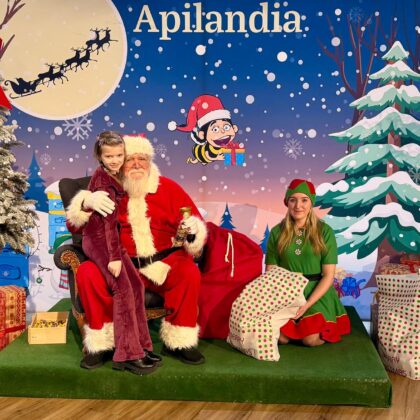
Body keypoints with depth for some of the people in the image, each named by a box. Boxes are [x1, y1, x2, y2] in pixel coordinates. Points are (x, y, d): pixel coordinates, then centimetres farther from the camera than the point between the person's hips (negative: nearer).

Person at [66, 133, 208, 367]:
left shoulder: (169, 188, 4)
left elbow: (197, 225, 1)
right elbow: (74, 223, 3)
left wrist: (193, 230, -25)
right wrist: (87, 202, -19)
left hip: (164, 266, 0)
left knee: (190, 272, -28)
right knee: (87, 273, -25)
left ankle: (179, 343, -7)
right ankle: (101, 344, -8)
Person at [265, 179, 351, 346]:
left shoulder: (324, 231, -4)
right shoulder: (277, 232, 1)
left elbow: (328, 276, -6)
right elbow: (270, 272, 3)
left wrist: (307, 304, -16)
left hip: (317, 294, -1)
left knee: (311, 339, -22)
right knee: (280, 337, -20)